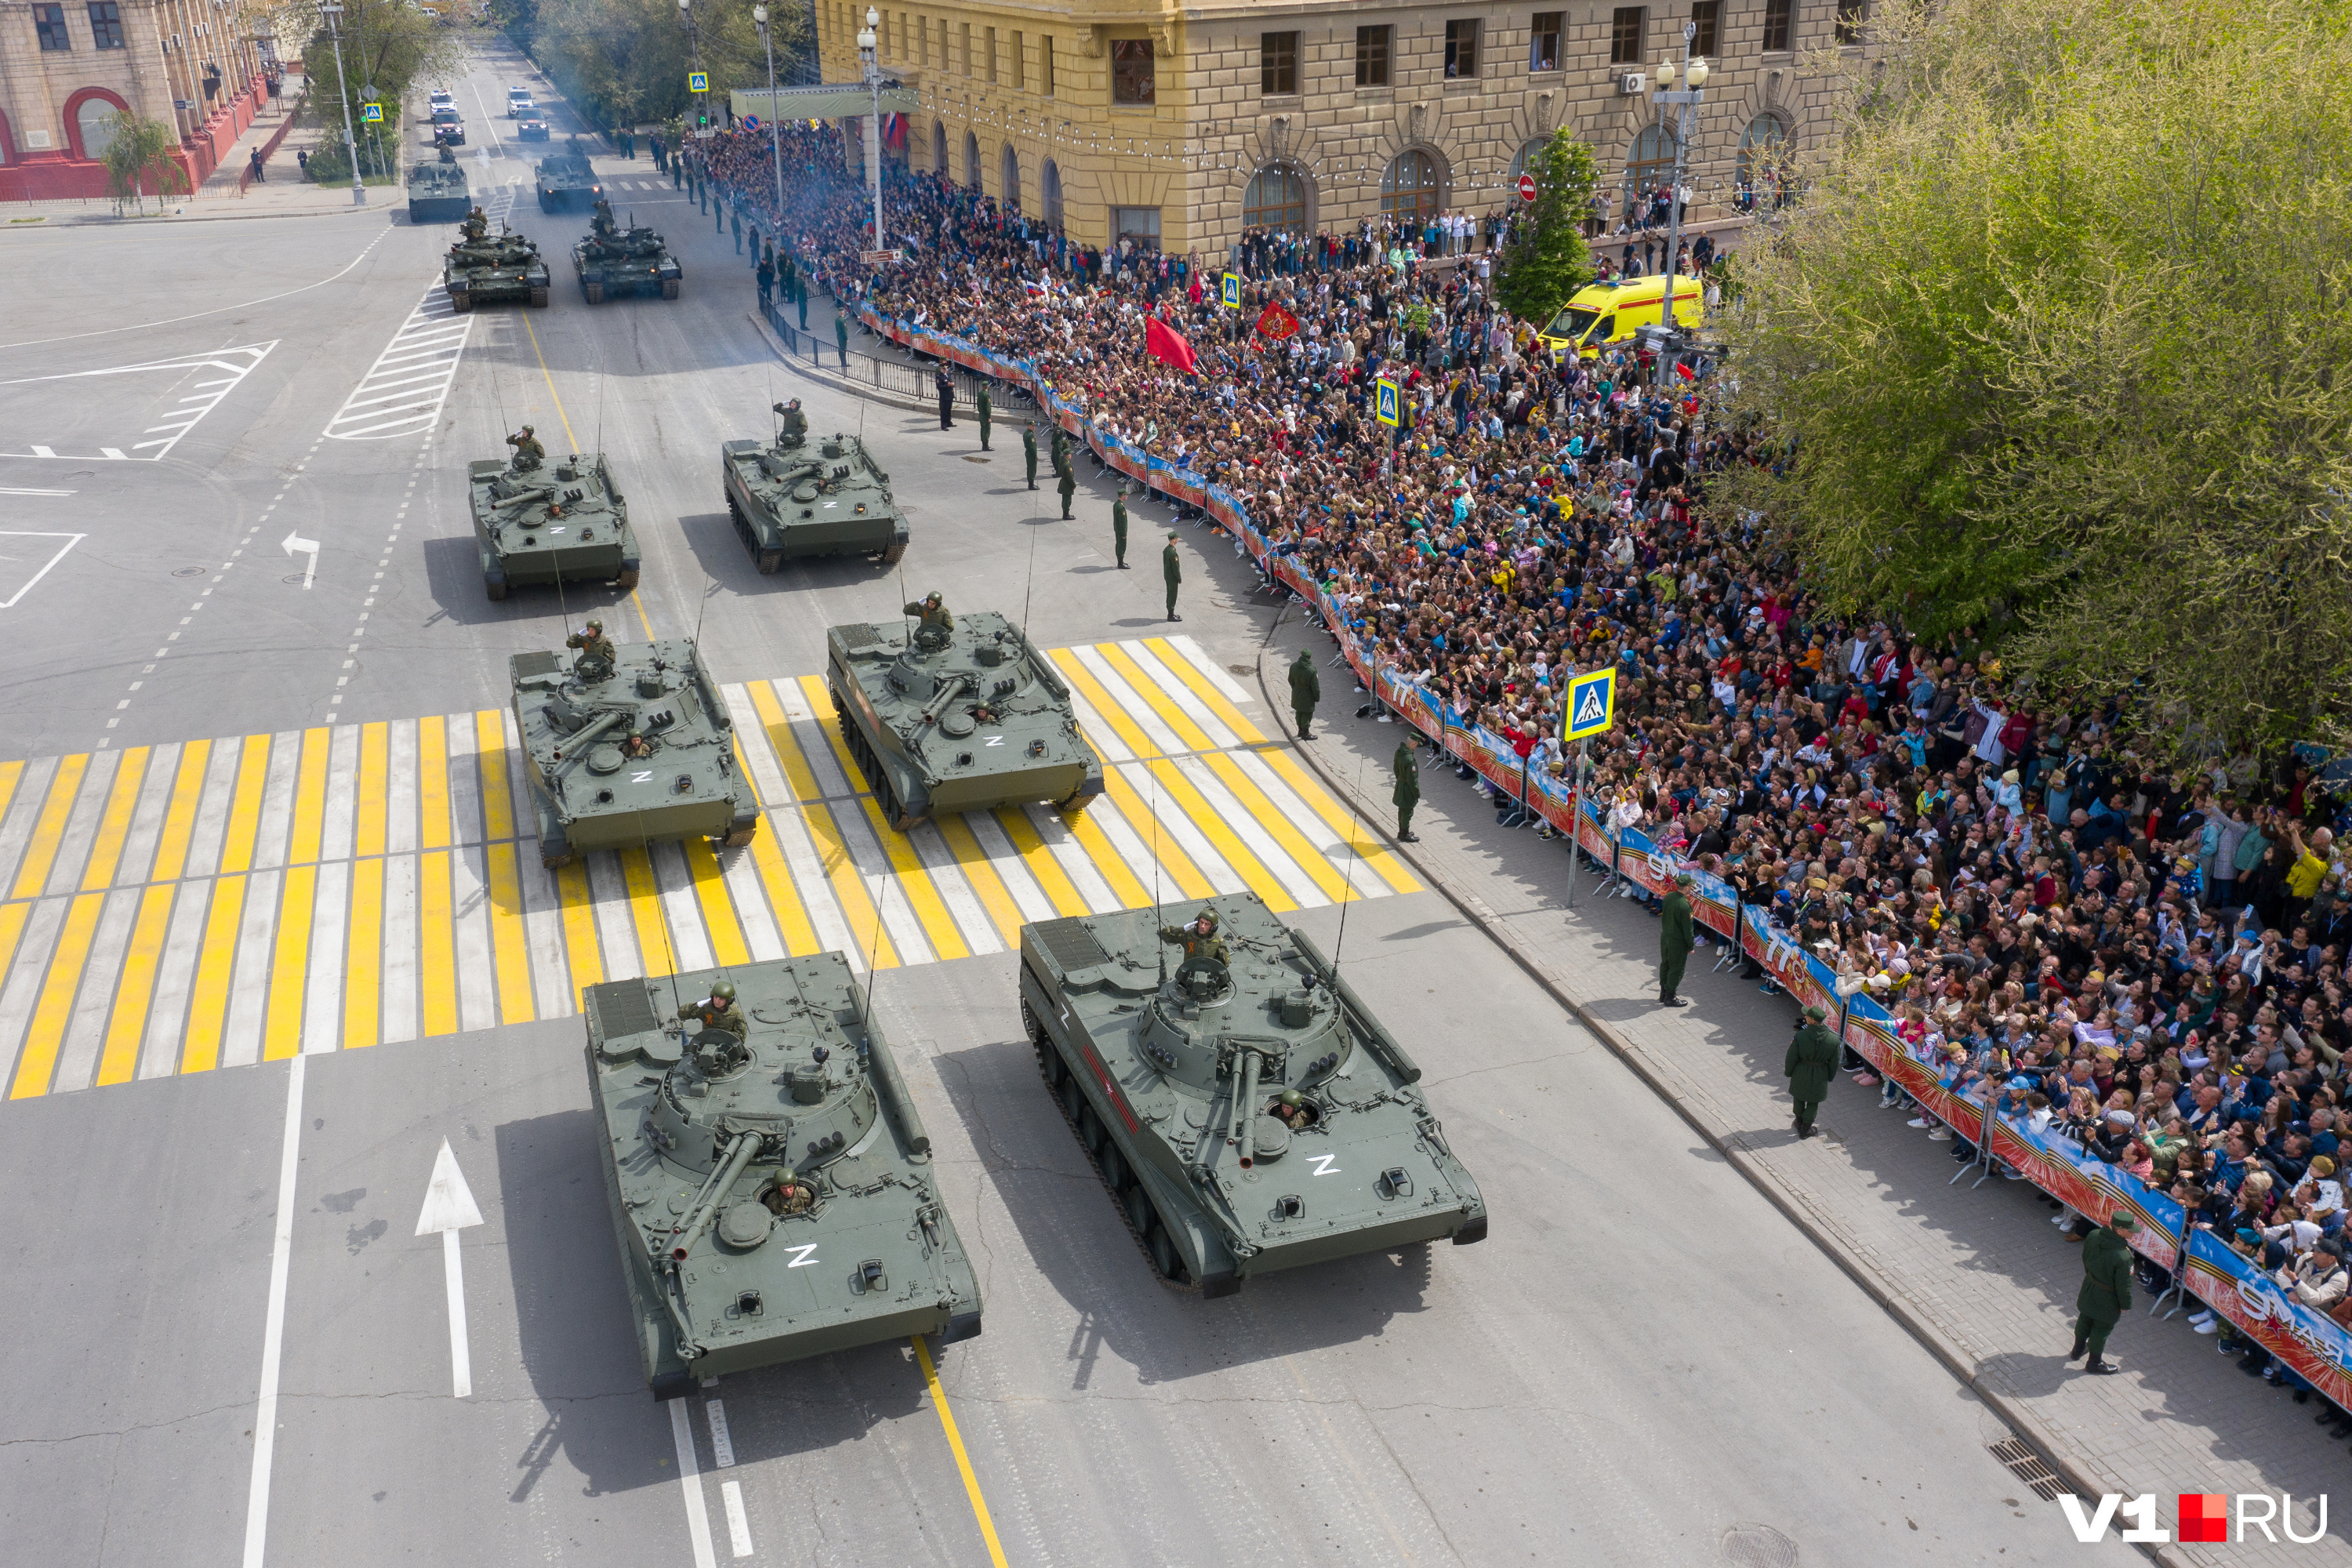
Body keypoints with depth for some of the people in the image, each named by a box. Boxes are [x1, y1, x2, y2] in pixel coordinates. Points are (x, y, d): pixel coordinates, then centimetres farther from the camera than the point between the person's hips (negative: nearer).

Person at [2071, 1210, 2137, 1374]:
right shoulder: (2122, 1256, -38)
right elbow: (2124, 1285, -25)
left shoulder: (2094, 1237, -18)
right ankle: (2094, 1363, 39)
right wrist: (2126, 1305, -7)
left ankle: (2078, 1349, 52)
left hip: (2088, 1291, 6)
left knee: (2085, 1321, 29)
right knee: (2101, 1329, 18)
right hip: (2107, 1301, -6)